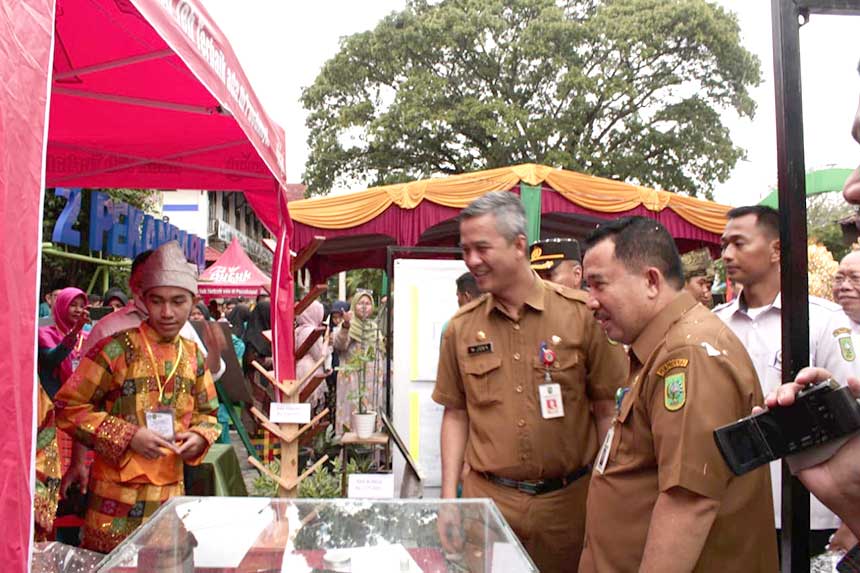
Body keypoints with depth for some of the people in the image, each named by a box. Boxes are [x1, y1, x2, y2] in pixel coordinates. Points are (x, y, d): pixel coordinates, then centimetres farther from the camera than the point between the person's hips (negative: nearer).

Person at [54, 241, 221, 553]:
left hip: (171, 492, 5)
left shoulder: (193, 355, 4)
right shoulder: (118, 347, -12)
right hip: (117, 497, -5)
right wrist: (128, 437, -19)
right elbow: (68, 407, -11)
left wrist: (199, 437, -7)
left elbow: (207, 413, 15)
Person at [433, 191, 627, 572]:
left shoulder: (582, 314, -8)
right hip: (487, 497, 2)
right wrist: (448, 499, 1)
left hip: (568, 498, -1)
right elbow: (456, 414, 6)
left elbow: (607, 408, -2)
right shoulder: (460, 328, 0)